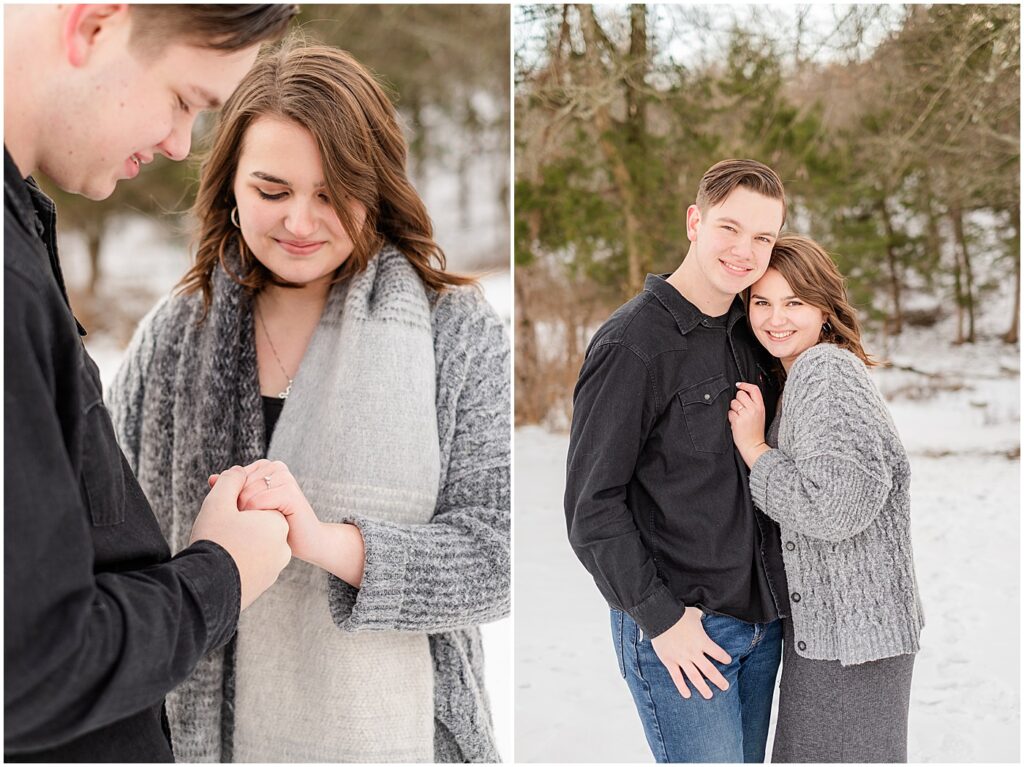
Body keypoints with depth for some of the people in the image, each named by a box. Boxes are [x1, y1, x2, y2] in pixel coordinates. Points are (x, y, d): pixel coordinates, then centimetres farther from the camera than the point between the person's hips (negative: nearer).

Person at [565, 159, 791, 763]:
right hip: (677, 624, -7)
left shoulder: (749, 335, 10)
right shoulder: (634, 342, -13)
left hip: (762, 619, 7)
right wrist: (659, 617, -15)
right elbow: (592, 503, -14)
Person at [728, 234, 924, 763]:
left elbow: (834, 508, -25)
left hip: (848, 636, -10)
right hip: (821, 625, 10)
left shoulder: (825, 369, -16)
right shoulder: (799, 376, 15)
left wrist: (754, 449, -16)